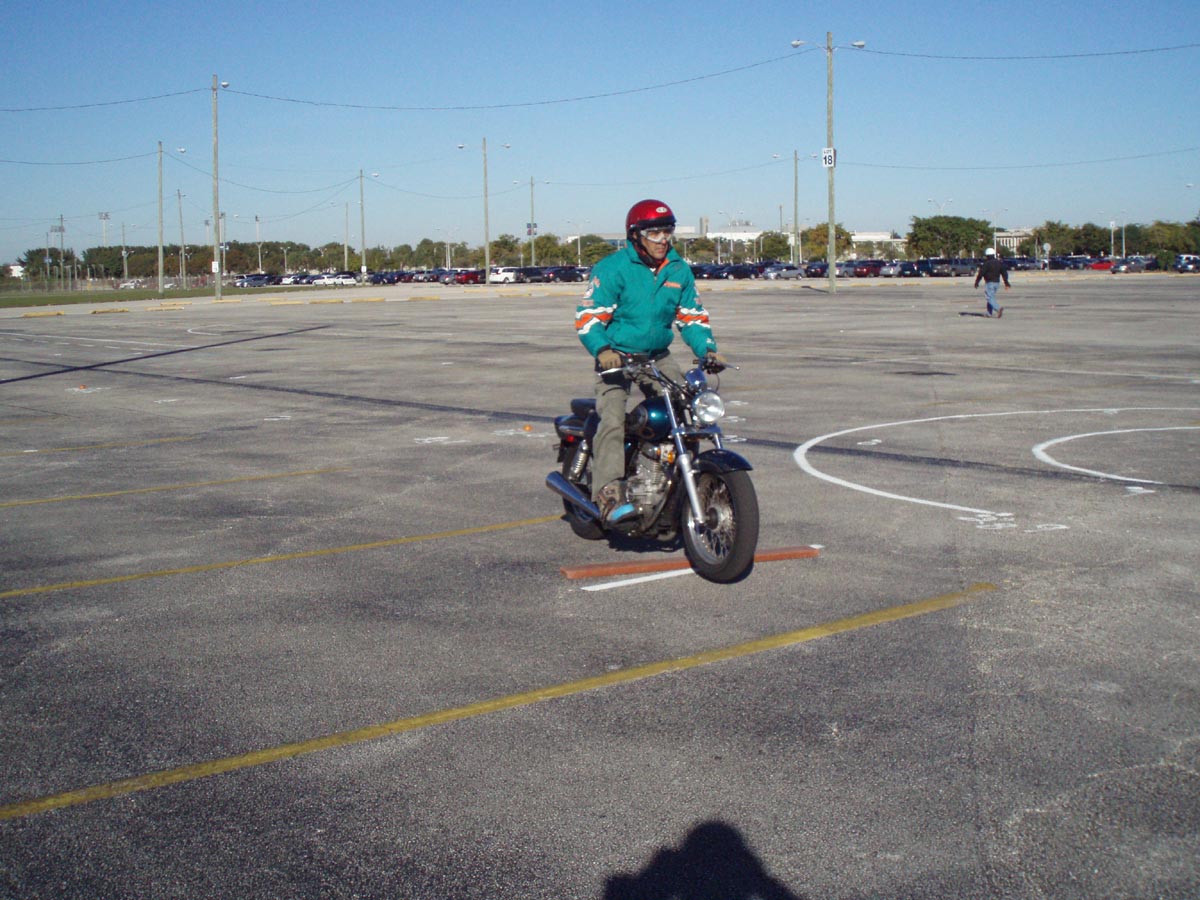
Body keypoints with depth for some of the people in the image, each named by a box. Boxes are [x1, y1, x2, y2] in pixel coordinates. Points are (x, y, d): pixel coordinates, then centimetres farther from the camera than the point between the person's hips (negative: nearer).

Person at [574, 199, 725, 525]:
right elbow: (587, 316, -13)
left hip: (658, 357, 6)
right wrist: (602, 350, -30)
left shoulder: (679, 270, 7)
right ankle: (610, 495, -32)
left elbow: (692, 315, 14)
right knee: (612, 419, -23)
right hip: (616, 357, -5)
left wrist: (707, 349, -3)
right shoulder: (612, 269, -10)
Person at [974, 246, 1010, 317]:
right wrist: (1006, 283, 13)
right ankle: (989, 313, 17)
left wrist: (976, 282, -1)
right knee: (991, 297, 17)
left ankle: (999, 308, -30)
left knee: (990, 298, -9)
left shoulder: (986, 263, -13)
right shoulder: (999, 262, 8)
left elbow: (980, 273, -11)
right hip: (997, 282, 7)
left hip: (989, 283, -7)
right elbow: (1004, 273, 9)